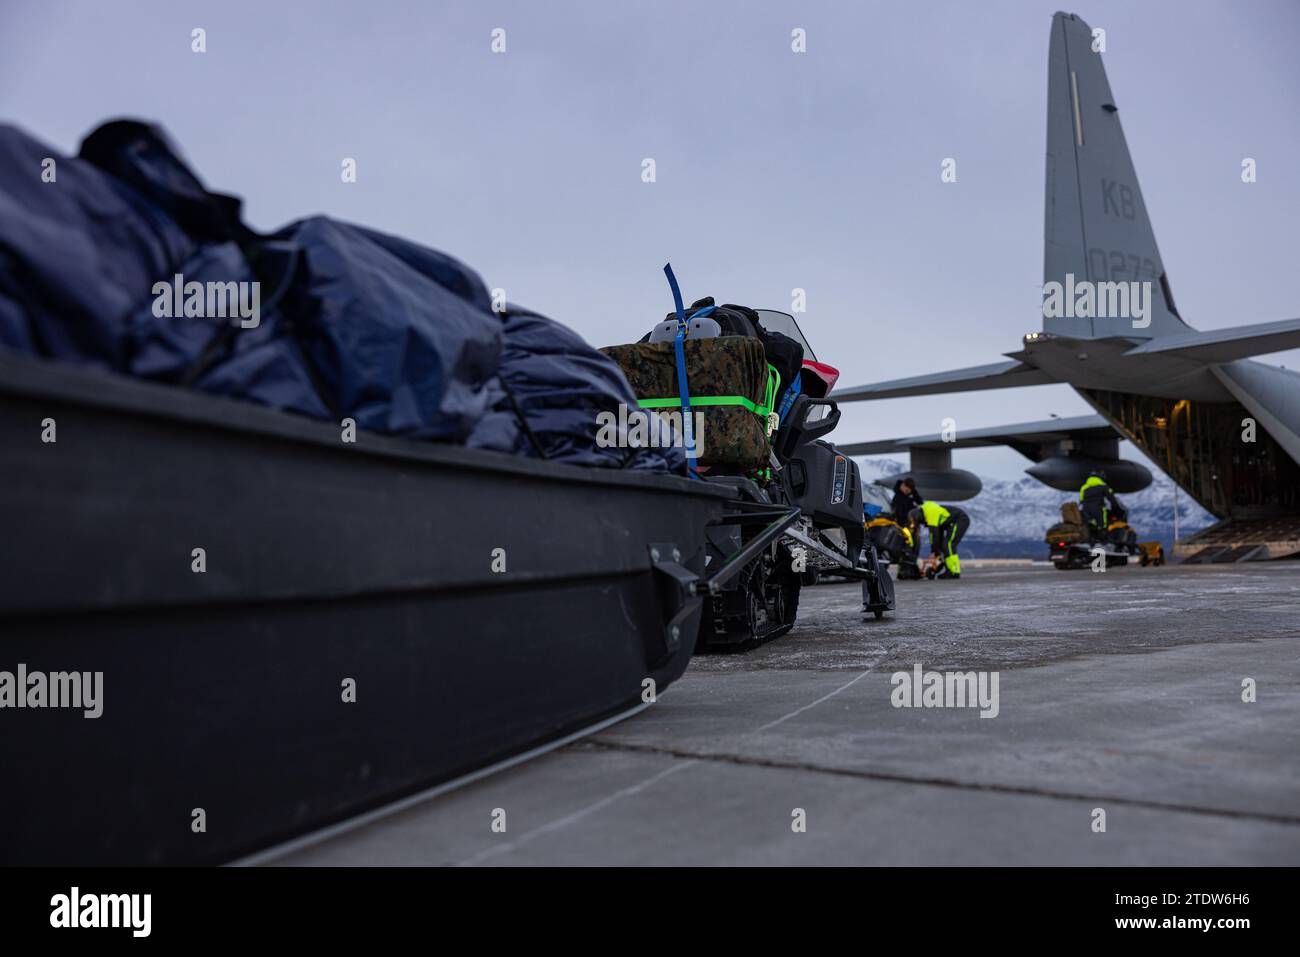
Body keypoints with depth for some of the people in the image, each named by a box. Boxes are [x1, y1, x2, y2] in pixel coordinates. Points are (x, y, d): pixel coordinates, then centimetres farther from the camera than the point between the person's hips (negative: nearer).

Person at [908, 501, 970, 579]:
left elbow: (935, 534, -25)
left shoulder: (931, 514, -26)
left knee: (948, 544, -16)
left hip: (961, 520, -10)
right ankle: (949, 570, 9)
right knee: (945, 545, 8)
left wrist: (933, 552, -18)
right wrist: (937, 550, 5)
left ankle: (954, 572, -17)